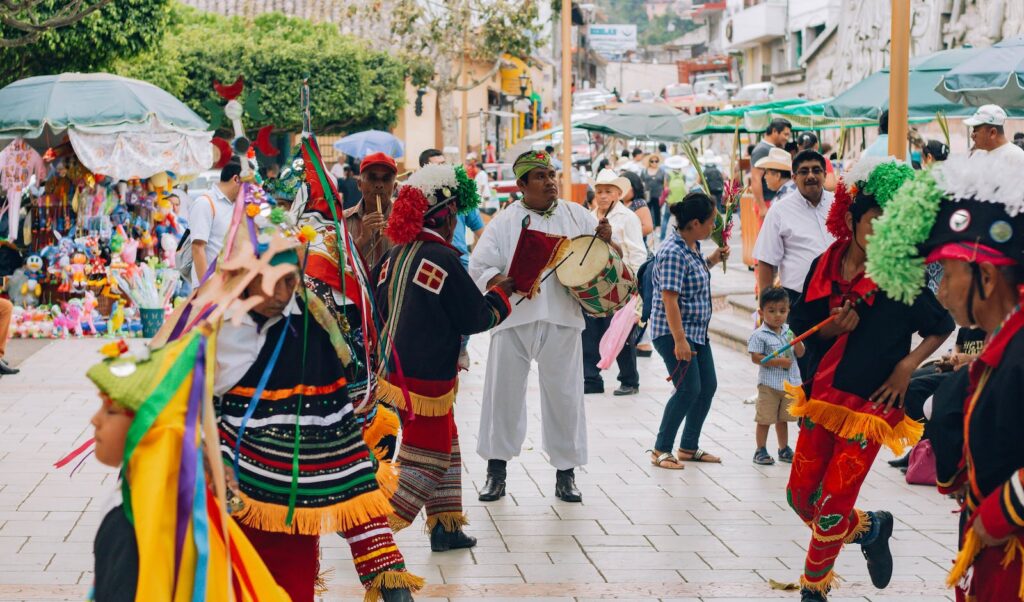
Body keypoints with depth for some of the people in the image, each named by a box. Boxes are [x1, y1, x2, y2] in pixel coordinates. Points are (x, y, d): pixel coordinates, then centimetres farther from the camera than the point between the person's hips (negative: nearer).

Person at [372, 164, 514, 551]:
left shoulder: (395, 255, 5)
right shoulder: (443, 258, -18)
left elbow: (378, 308, 15)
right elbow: (478, 317, -10)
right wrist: (502, 292, 7)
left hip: (393, 369, 8)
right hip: (427, 377, -8)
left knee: (446, 448, 19)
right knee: (425, 458, 1)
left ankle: (445, 527, 24)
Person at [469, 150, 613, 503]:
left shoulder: (576, 216, 9)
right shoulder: (504, 222, 5)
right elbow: (479, 268, 0)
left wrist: (606, 240, -10)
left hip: (562, 320, 1)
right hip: (514, 319, -1)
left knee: (564, 396, 5)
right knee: (504, 393, 4)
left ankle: (565, 474, 16)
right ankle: (496, 471, 16)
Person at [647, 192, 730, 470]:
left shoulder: (692, 246, 9)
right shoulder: (673, 252, -20)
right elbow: (670, 299, -25)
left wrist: (711, 261, 13)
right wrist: (679, 340, -27)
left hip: (697, 331, 10)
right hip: (673, 332, -10)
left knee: (708, 386, 11)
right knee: (689, 389, -11)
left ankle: (689, 447, 23)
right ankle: (661, 450, 1)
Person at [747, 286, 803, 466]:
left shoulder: (789, 331, 5)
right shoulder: (759, 335, -12)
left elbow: (800, 353, 7)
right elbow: (756, 357, -17)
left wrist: (797, 342, -14)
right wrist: (778, 362, -22)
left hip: (790, 383, 5)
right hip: (769, 384, -5)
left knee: (783, 418, 17)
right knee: (764, 419, 1)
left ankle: (784, 449, 28)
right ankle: (761, 451, 11)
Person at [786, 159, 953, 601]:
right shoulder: (824, 267, -1)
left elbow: (942, 328, 1)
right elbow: (802, 329, 8)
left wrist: (908, 365, -10)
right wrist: (832, 329, -13)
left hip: (870, 404, -5)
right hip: (822, 396, 5)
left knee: (831, 509, -7)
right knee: (801, 497, 11)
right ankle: (870, 528, 38)